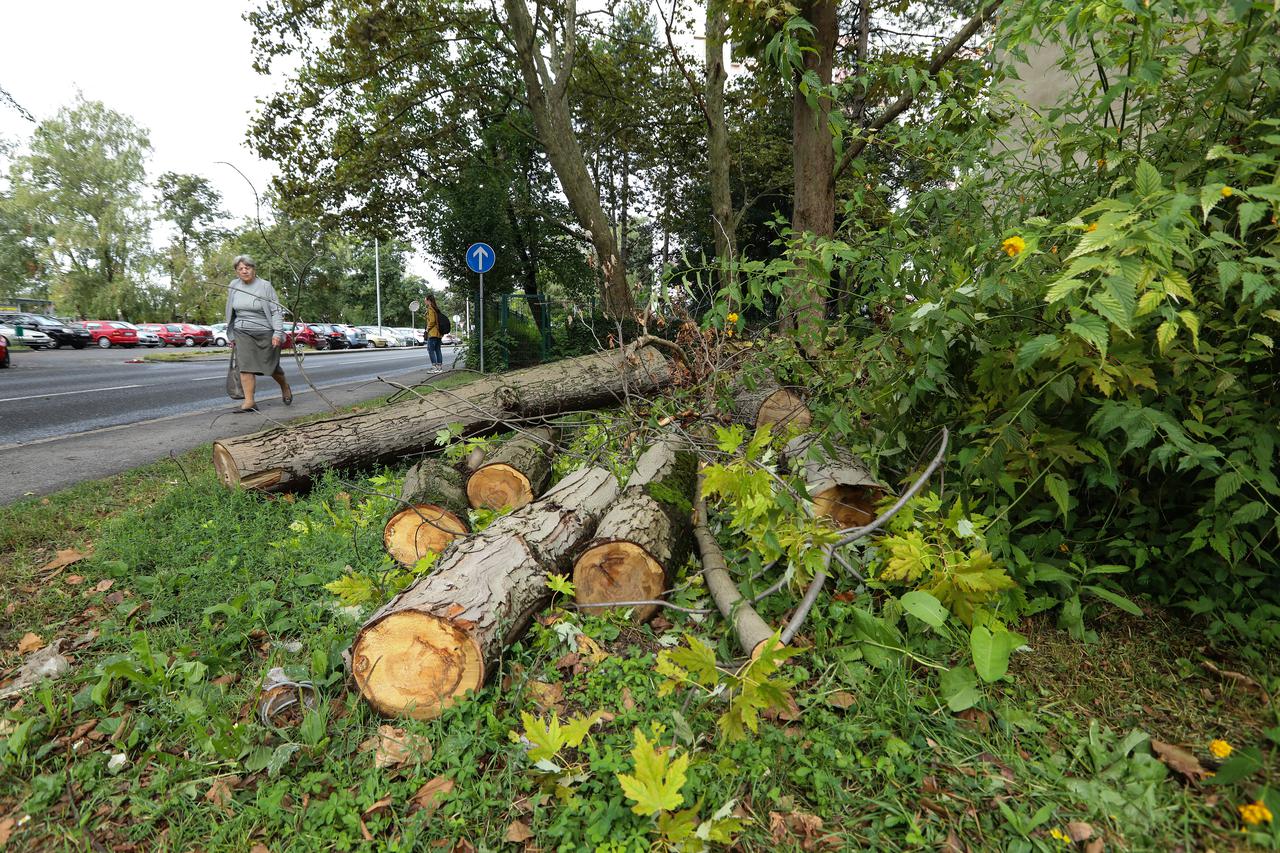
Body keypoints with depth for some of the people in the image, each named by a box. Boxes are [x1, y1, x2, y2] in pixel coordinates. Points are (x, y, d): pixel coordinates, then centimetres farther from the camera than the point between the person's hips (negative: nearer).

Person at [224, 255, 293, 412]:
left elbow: (276, 311, -9)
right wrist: (230, 335, 15)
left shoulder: (265, 286, -8)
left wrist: (278, 332, -18)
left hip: (265, 332, -3)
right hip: (243, 333, 3)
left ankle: (285, 387, 35)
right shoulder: (233, 286, 5)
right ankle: (250, 402, -7)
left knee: (271, 366, 5)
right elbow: (230, 312, 14)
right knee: (245, 366, -8)